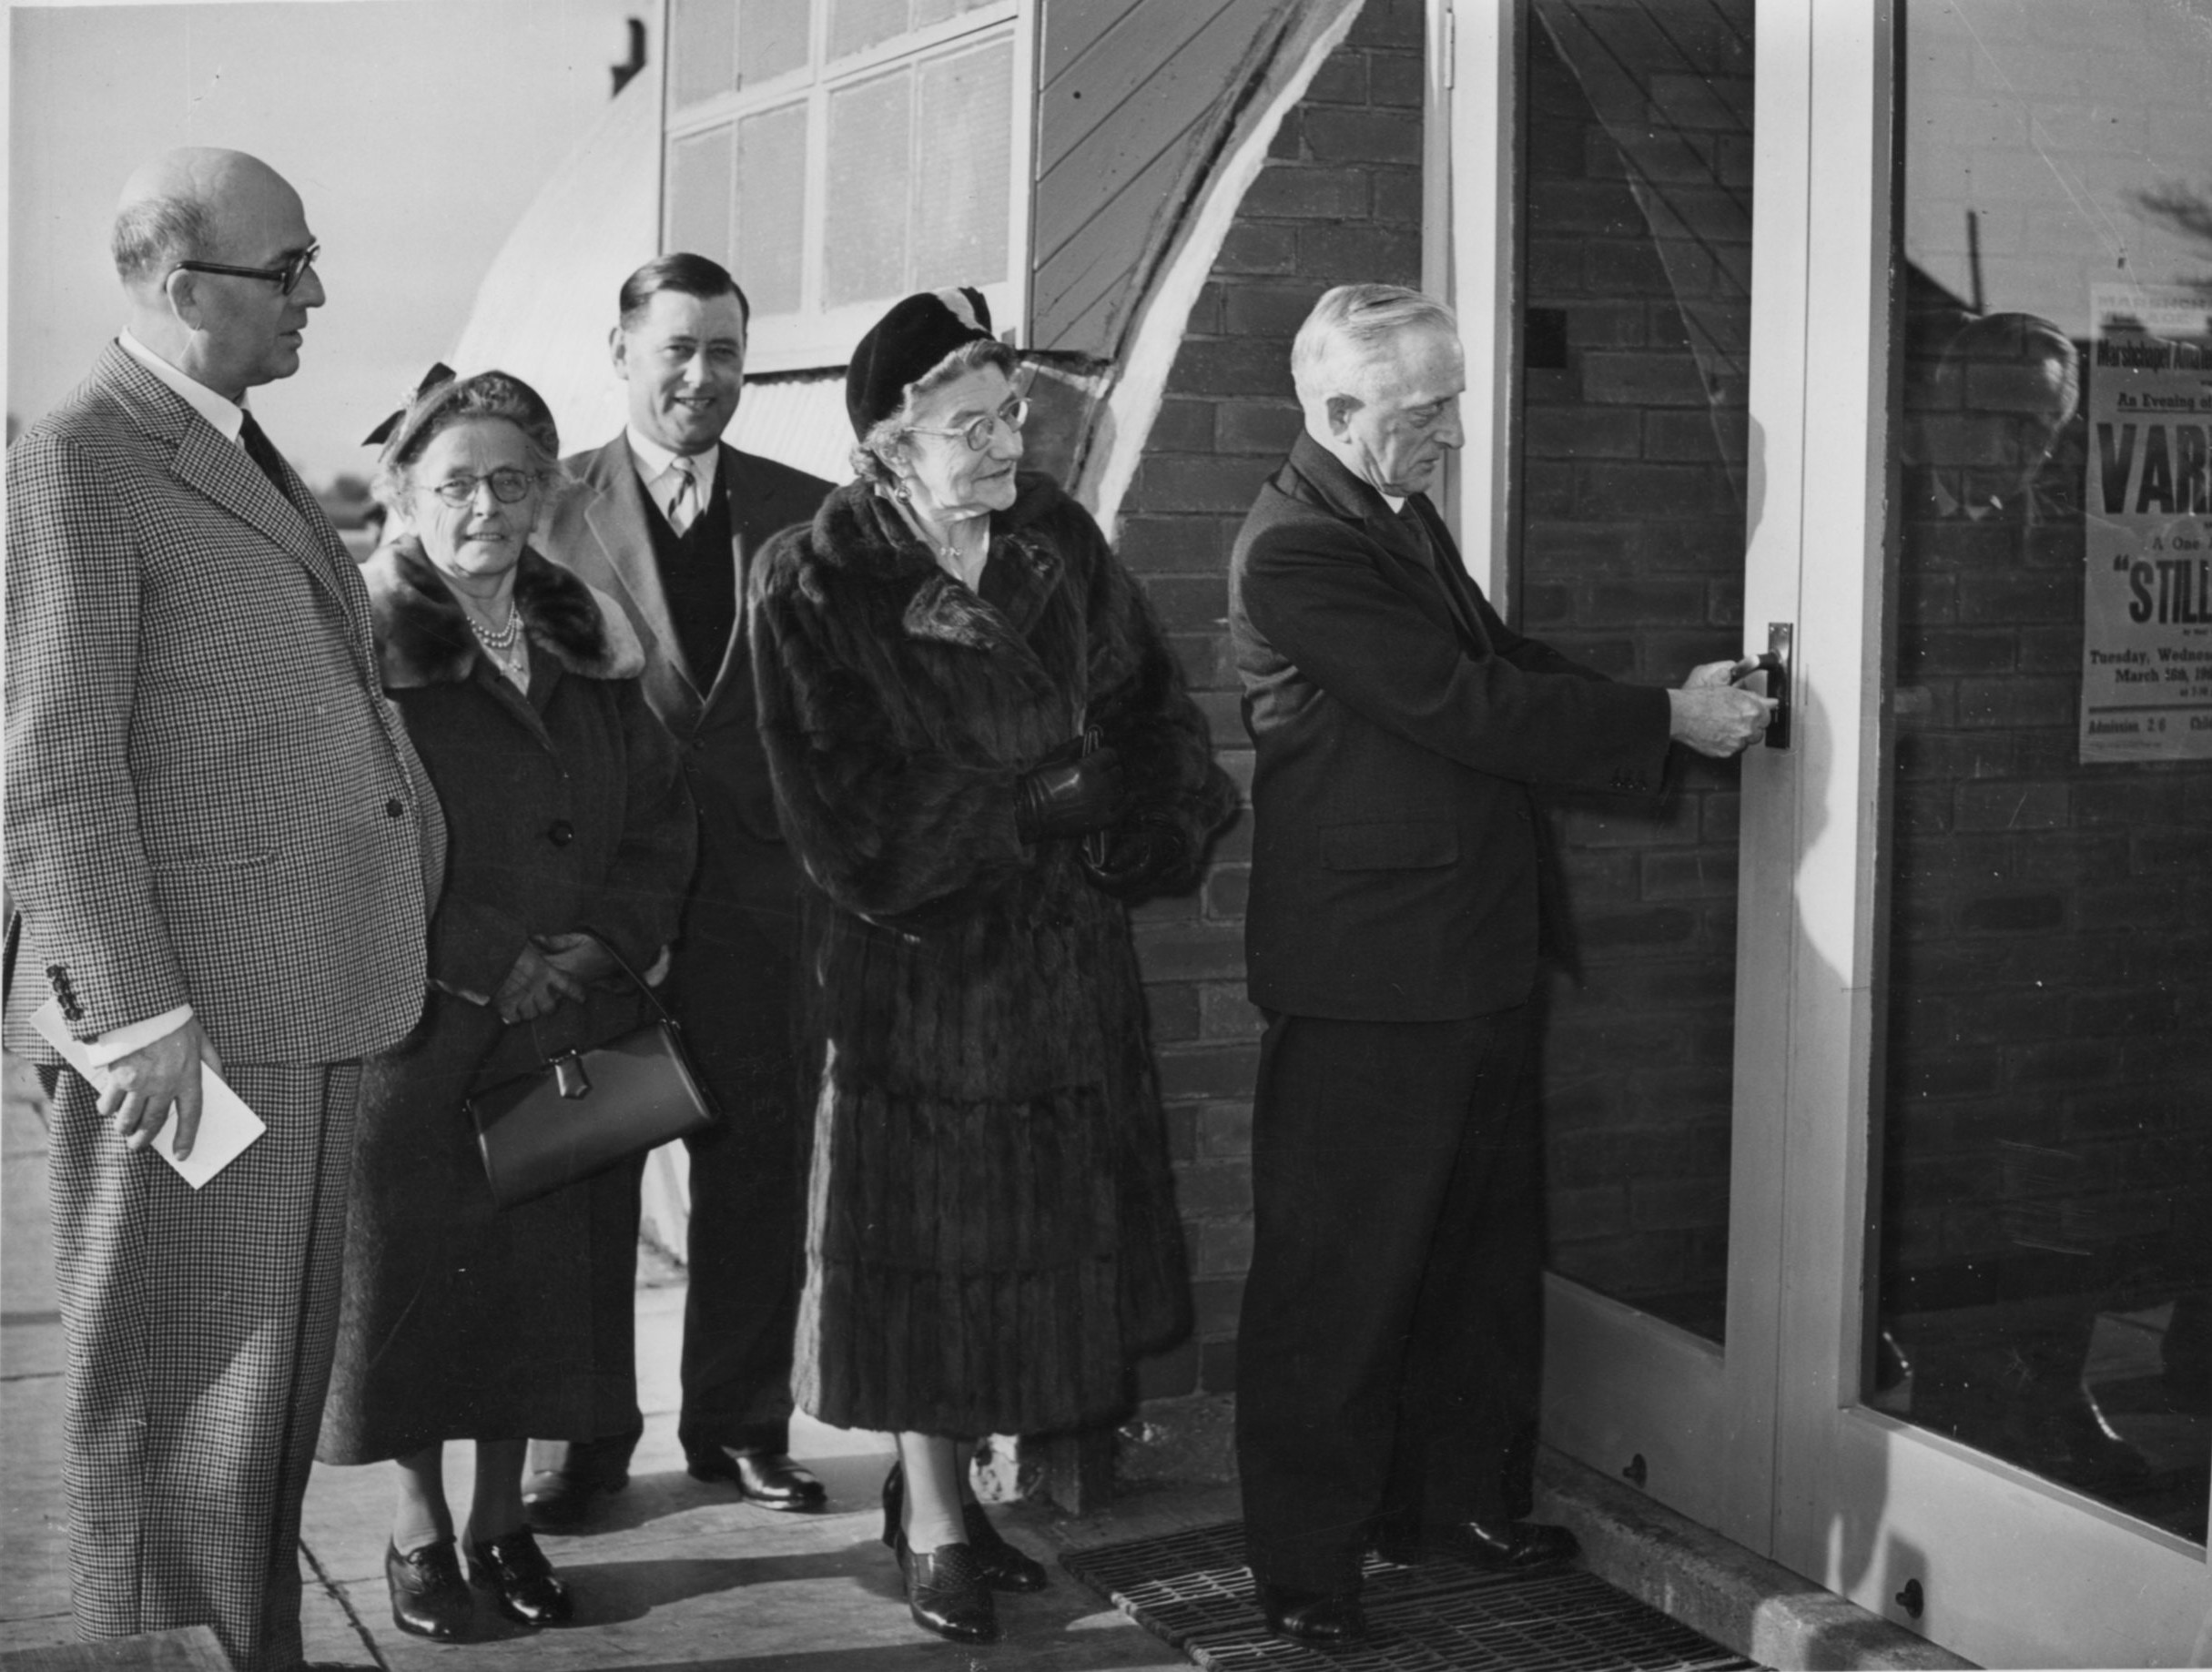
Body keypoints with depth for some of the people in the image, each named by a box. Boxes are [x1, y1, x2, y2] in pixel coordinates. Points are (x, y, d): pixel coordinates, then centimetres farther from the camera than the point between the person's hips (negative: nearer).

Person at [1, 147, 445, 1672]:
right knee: (182, 1388, 1)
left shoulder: (242, 449, 16)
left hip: (308, 1002, 9)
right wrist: (137, 1015, -20)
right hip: (192, 1024, -9)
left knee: (278, 1367, 18)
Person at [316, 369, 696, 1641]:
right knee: (419, 1273, 5)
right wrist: (493, 966, -15)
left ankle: (504, 1520, 25)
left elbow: (663, 822, 10)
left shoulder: (591, 642, 8)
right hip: (417, 1032, -4)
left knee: (547, 1272, 9)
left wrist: (595, 952, -6)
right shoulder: (360, 643, -7)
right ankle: (421, 1528, 22)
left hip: (576, 1034, 4)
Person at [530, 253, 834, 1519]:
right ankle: (588, 1432, 22)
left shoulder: (807, 514, 5)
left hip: (759, 891, 2)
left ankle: (742, 1422, 24)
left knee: (758, 1166, 9)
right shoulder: (552, 507, -1)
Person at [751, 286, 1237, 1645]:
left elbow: (1148, 701, 10)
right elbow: (847, 816, -16)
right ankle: (937, 1523, 18)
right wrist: (1049, 801, -14)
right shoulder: (817, 587, -13)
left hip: (1067, 948, 5)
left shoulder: (1055, 538, 2)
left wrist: (1144, 824, -7)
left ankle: (939, 1488, 26)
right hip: (917, 962, -5)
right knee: (931, 1237, 3)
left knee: (1038, 1224, 9)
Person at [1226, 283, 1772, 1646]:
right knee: (1338, 1276, 1)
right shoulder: (1295, 550, -18)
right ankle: (1306, 1563, 12)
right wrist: (1665, 721, -16)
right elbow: (1467, 706, -22)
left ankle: (1465, 1498, 33)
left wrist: (1681, 705, 3)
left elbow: (1504, 663, 16)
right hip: (1364, 983, -9)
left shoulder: (1410, 520, 13)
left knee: (1483, 1251, 18)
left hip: (1475, 969, 10)